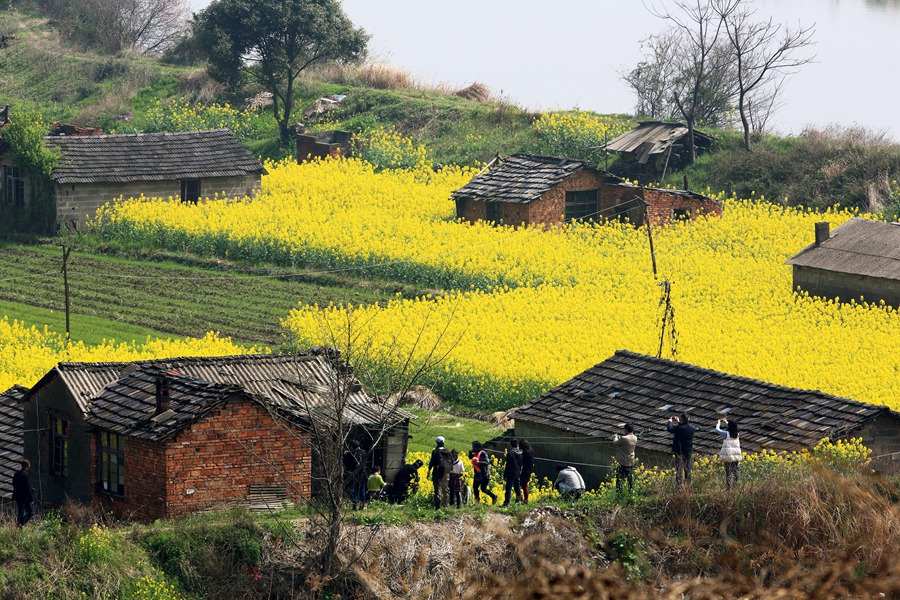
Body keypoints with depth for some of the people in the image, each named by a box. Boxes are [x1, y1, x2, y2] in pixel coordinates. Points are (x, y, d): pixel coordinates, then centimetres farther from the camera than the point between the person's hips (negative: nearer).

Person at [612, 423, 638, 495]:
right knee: (630, 480, 17)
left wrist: (615, 437, 10)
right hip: (631, 462, 7)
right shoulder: (634, 438, 1)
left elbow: (615, 444, -9)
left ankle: (619, 494, -5)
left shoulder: (624, 439, -22)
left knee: (620, 481, -3)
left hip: (623, 463, -7)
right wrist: (619, 437, 15)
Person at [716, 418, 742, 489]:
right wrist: (726, 422, 39)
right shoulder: (736, 434, 4)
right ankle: (735, 486, 9)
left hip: (728, 455, -5)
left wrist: (718, 423, 24)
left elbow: (717, 430, 5)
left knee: (728, 471, -3)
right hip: (736, 454, 5)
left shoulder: (726, 433, -10)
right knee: (735, 470, 8)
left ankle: (729, 487, -6)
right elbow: (732, 428, 27)